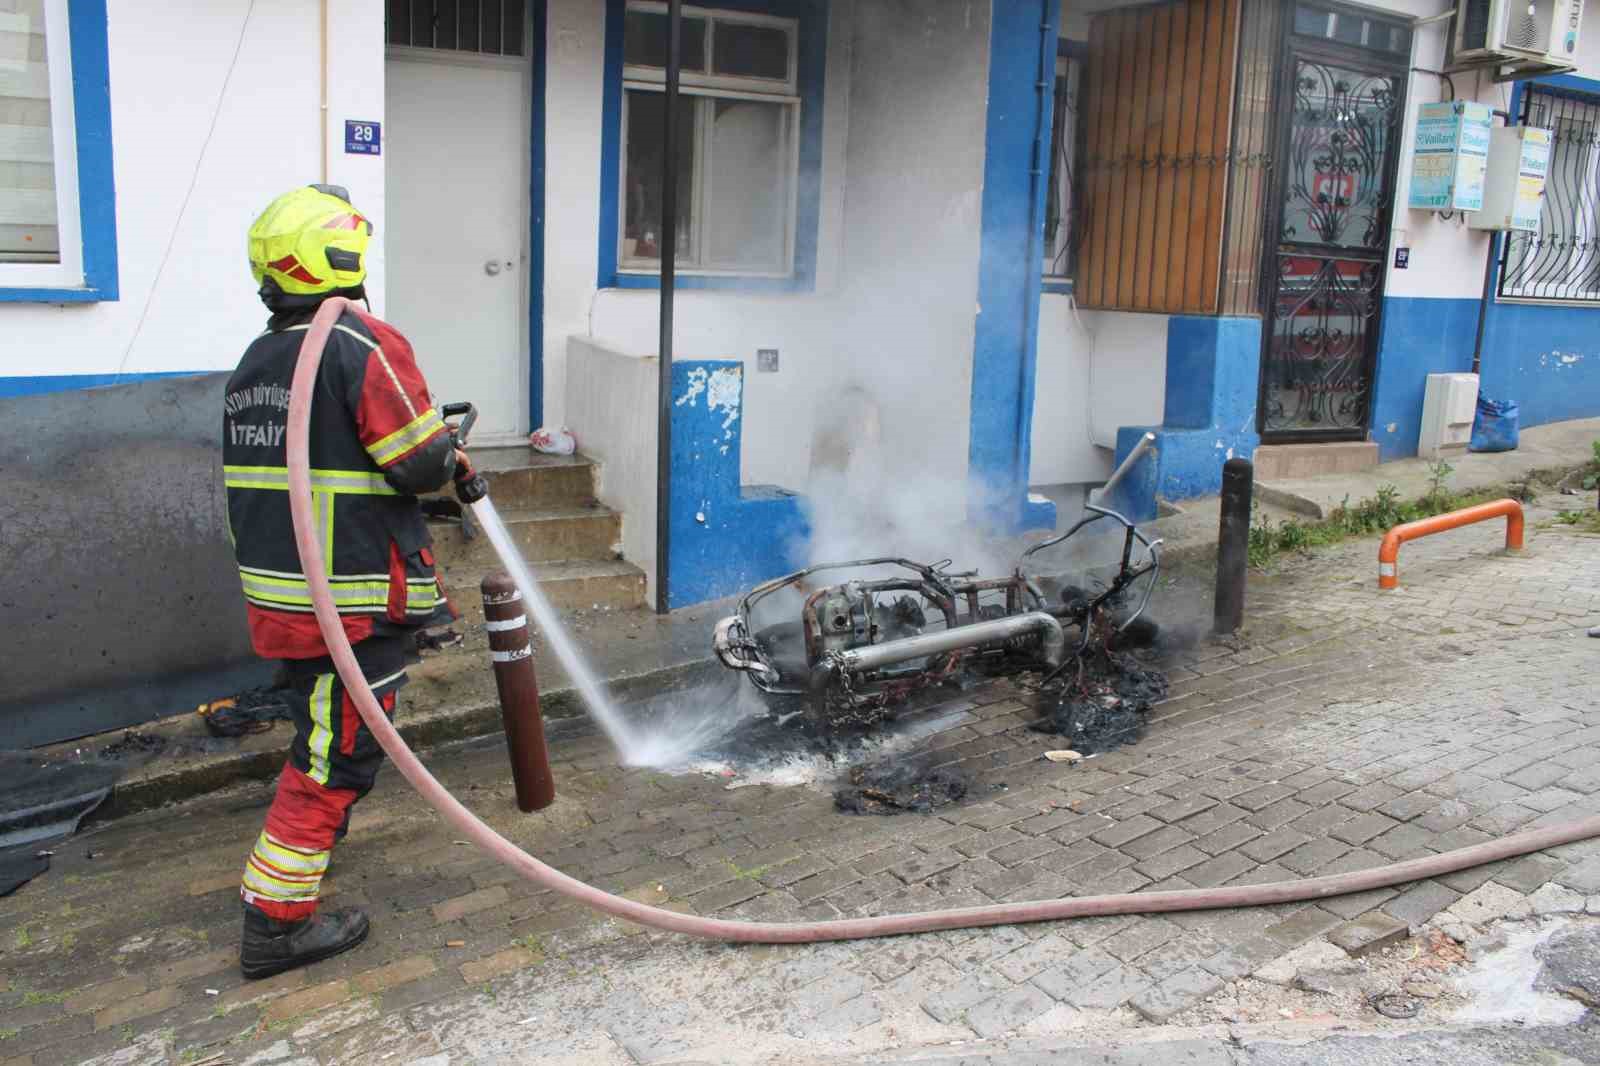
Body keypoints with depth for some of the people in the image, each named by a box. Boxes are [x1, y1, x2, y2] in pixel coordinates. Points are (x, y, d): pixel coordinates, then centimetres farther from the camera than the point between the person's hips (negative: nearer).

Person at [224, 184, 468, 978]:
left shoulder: (255, 360, 11)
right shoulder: (365, 346, -15)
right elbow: (420, 461, -19)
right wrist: (454, 463, 4)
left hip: (277, 591, 9)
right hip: (354, 599, -8)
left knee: (321, 725, 28)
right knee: (337, 750, 0)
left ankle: (317, 827, 48)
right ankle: (276, 920, 5)